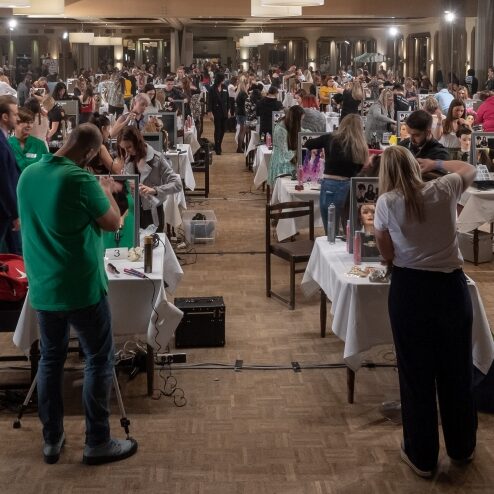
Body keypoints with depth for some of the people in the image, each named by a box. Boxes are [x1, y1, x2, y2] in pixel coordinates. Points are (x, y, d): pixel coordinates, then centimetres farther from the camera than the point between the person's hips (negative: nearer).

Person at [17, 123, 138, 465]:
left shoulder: (28, 175, 3)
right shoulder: (80, 179, -19)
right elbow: (112, 223, -8)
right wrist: (106, 191, 9)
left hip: (42, 286, 7)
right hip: (81, 286, -7)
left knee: (51, 359, 16)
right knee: (100, 360, 6)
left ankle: (52, 440, 23)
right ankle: (97, 443, 11)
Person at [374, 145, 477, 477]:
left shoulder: (386, 203, -8)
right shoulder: (445, 190, -3)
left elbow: (388, 255, 2)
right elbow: (469, 169, 19)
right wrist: (436, 163, 28)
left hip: (409, 289, -2)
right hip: (452, 286, 2)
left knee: (416, 373, 12)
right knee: (457, 369, 18)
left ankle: (422, 457, 24)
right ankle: (462, 447, 36)